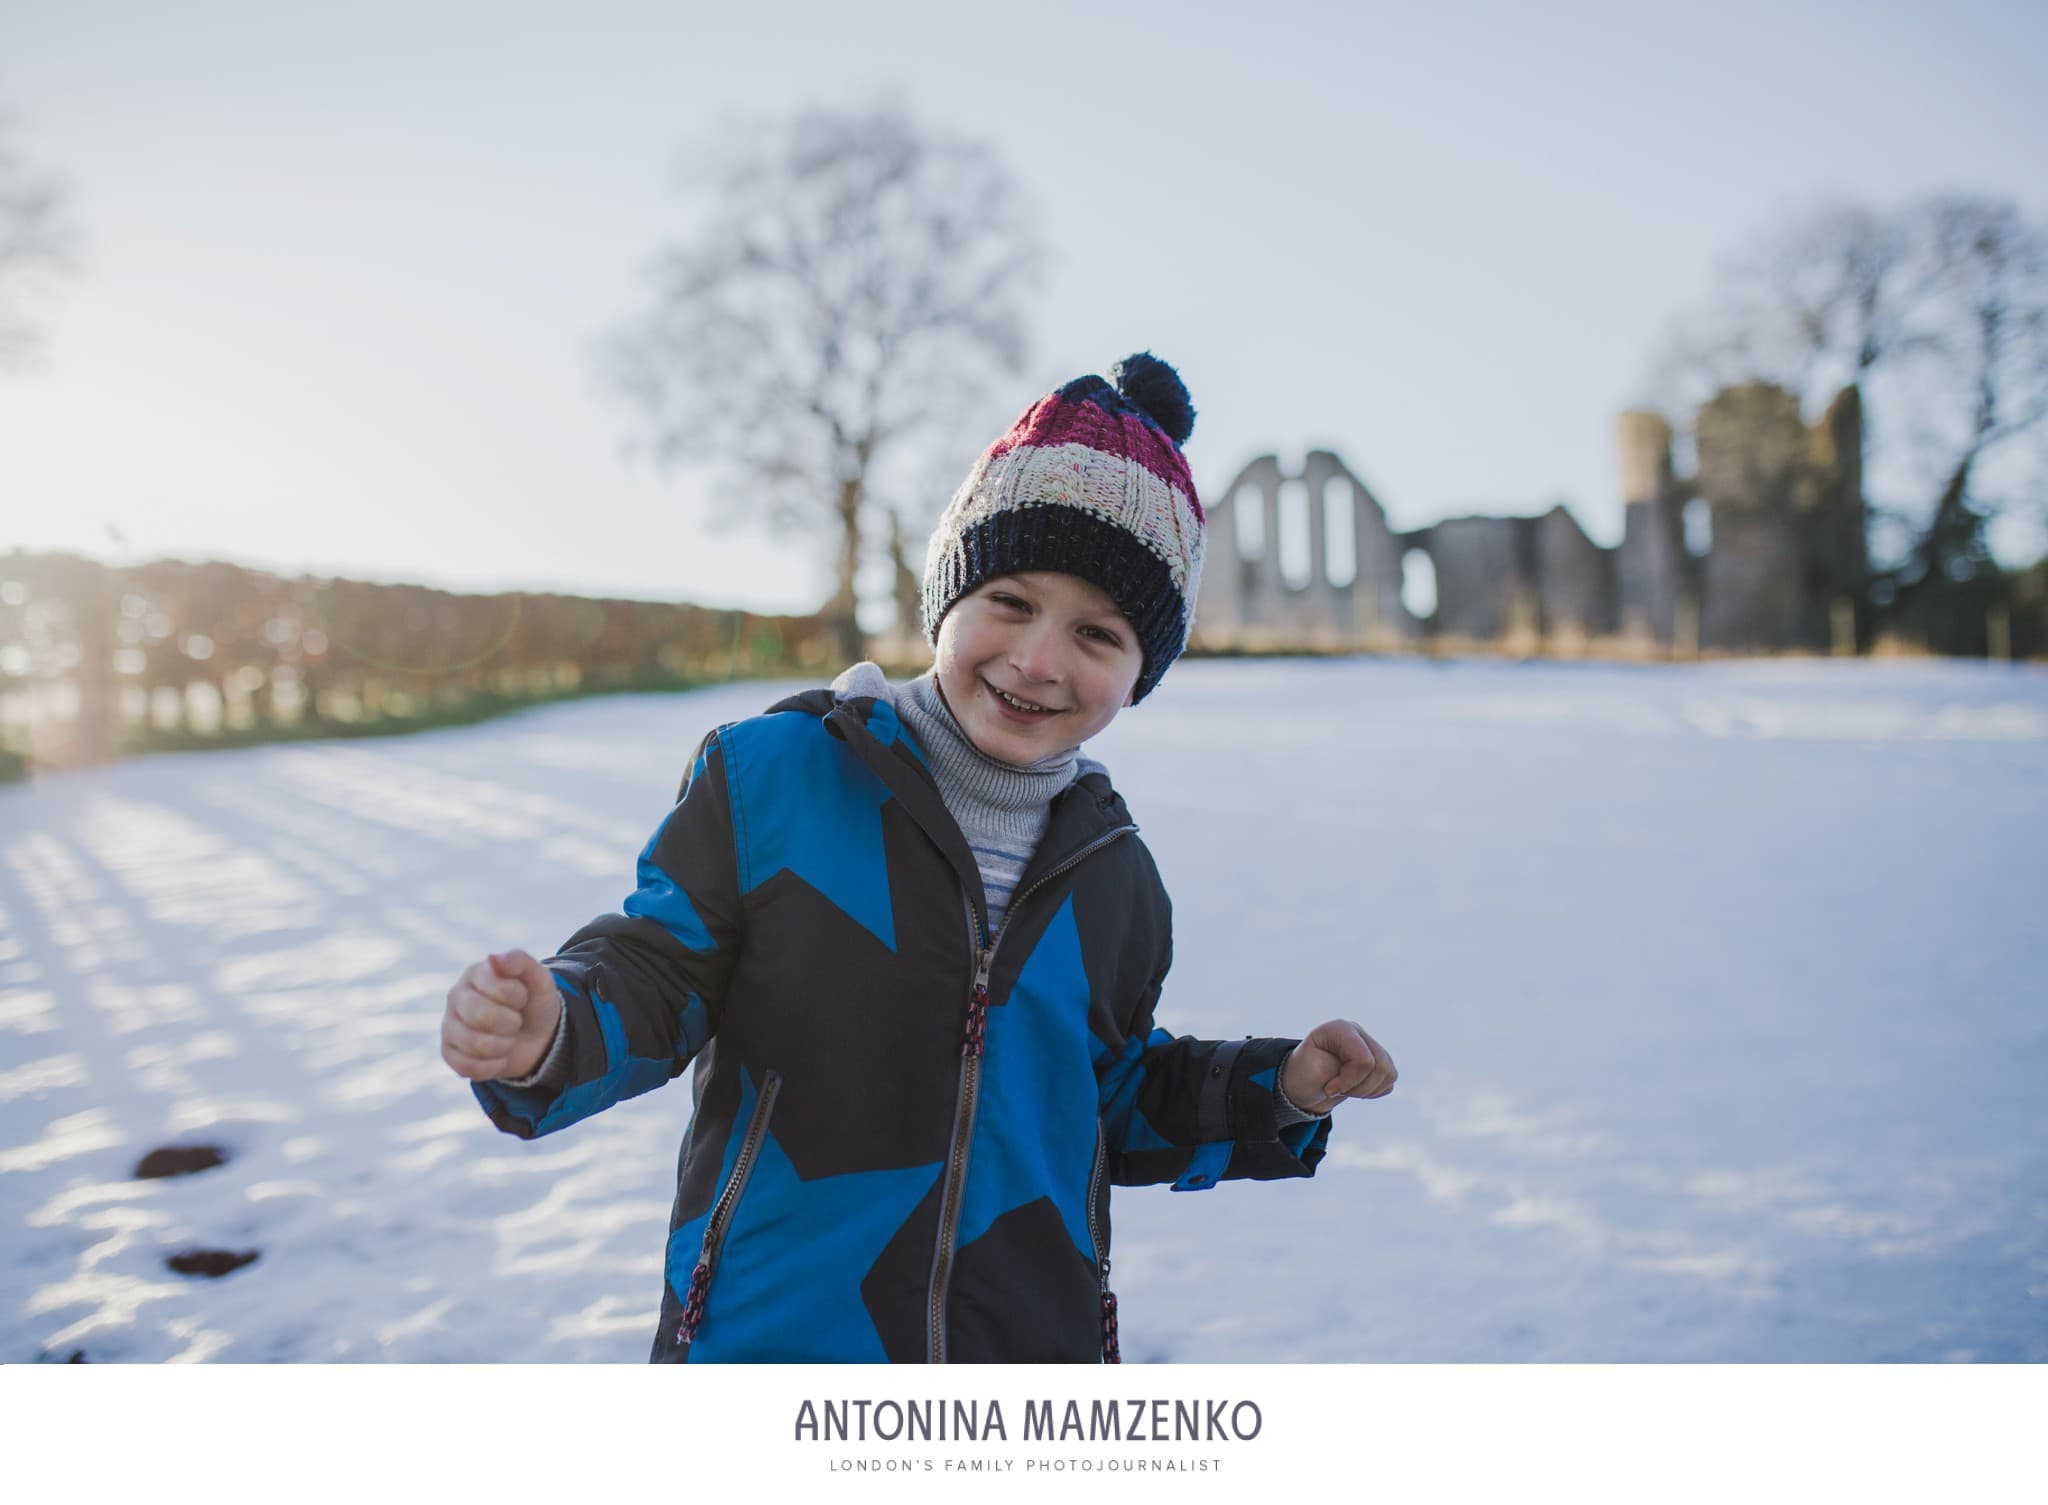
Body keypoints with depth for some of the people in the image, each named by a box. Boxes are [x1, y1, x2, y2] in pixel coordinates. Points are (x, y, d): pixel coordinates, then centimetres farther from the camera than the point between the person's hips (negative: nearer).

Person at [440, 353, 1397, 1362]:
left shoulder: (1113, 877, 4)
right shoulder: (771, 776, -10)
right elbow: (657, 972, -6)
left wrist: (1280, 1092, 2)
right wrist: (548, 1033, -27)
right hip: (764, 1342, -3)